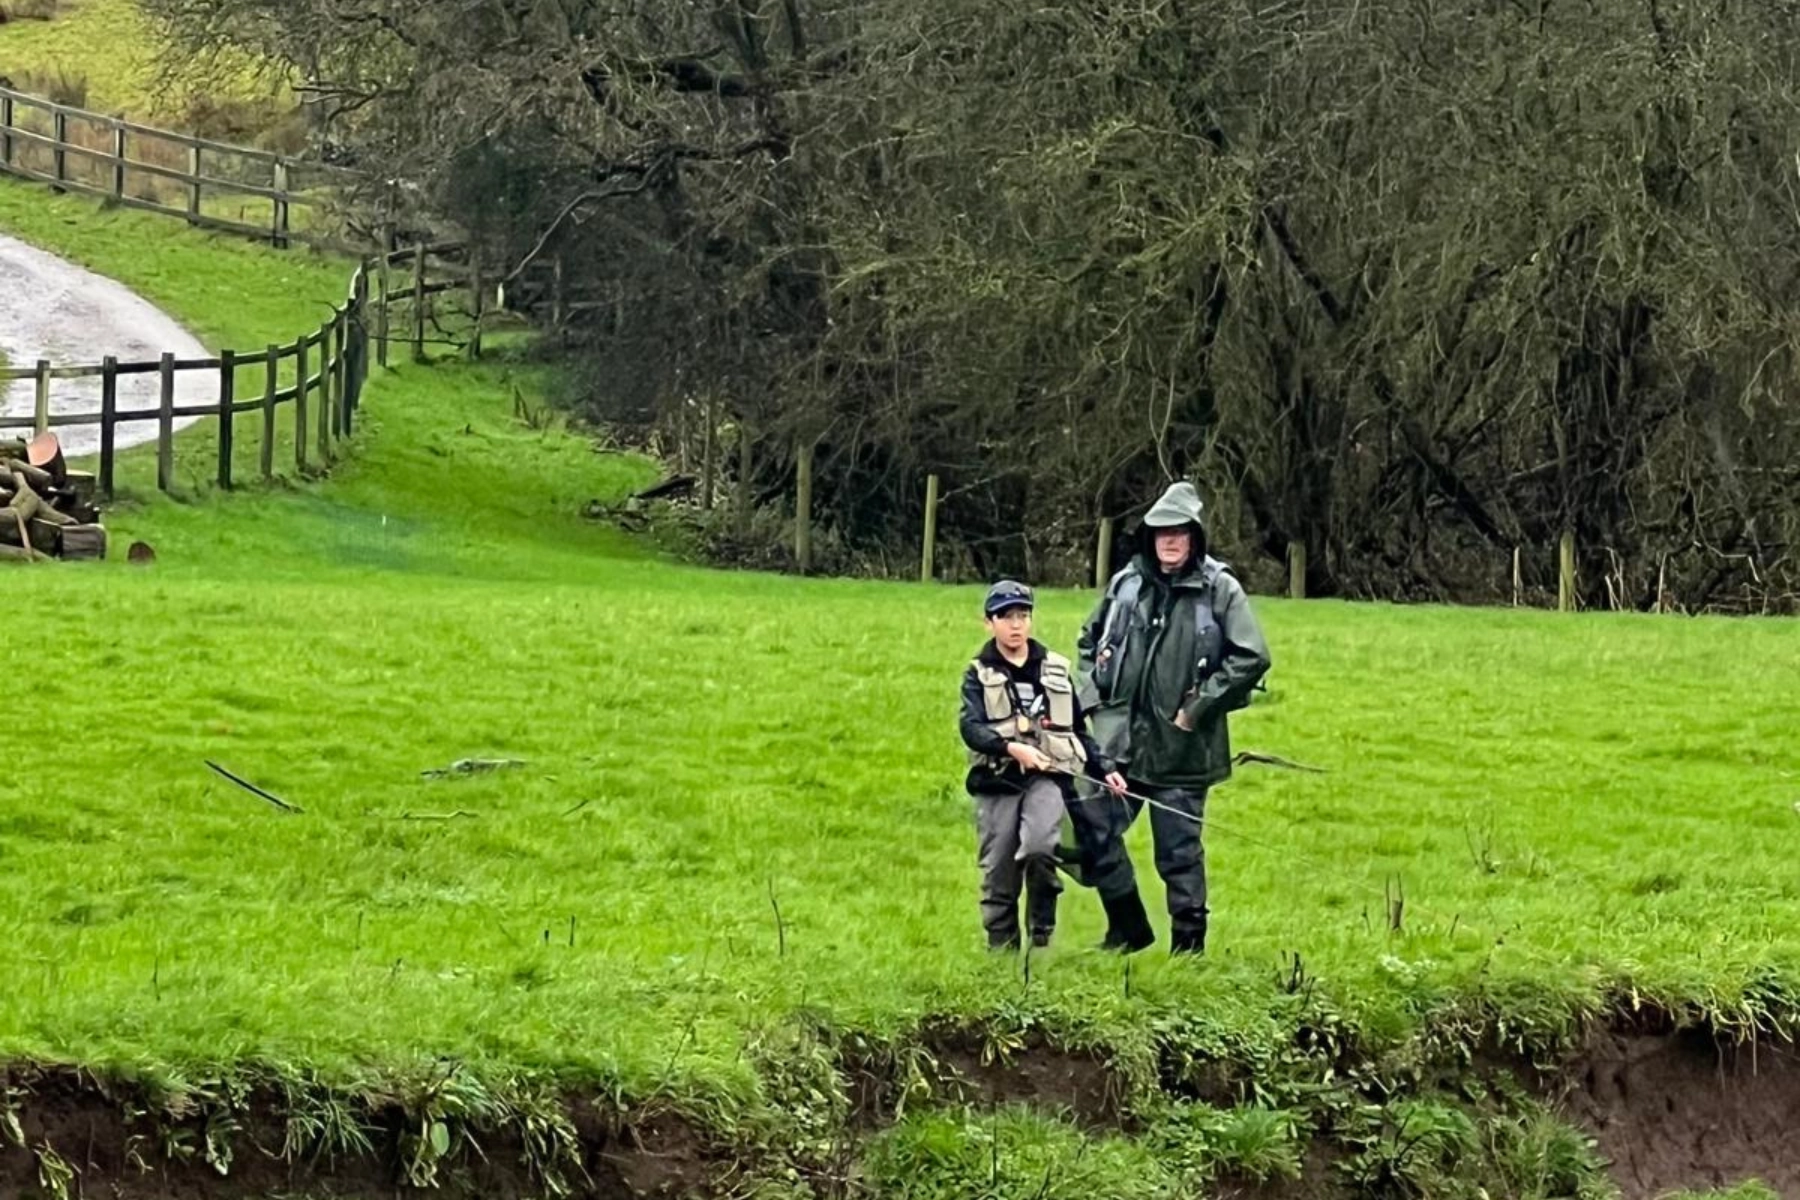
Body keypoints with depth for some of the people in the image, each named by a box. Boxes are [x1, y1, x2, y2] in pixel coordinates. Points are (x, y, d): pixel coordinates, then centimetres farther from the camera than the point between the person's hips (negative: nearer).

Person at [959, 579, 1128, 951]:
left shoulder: (1056, 670, 16)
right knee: (998, 874, -1)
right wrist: (1011, 747, -25)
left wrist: (1103, 770, 9)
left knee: (1039, 845, -26)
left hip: (1047, 778, 0)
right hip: (997, 781, 0)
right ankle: (1002, 949, 10)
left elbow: (1078, 731, 22)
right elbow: (971, 728, -8)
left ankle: (1042, 933, -9)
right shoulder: (979, 674, 9)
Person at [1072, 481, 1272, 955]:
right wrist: (1095, 694, 9)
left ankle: (1188, 942, 12)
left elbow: (1251, 658, -12)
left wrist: (1199, 707, -12)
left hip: (1181, 745, -5)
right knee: (1093, 825, 3)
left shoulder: (1219, 590, -7)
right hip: (1120, 738, 5)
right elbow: (1090, 639, 23)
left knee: (1179, 849, 1)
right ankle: (1128, 927, 19)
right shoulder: (1127, 584, 7)